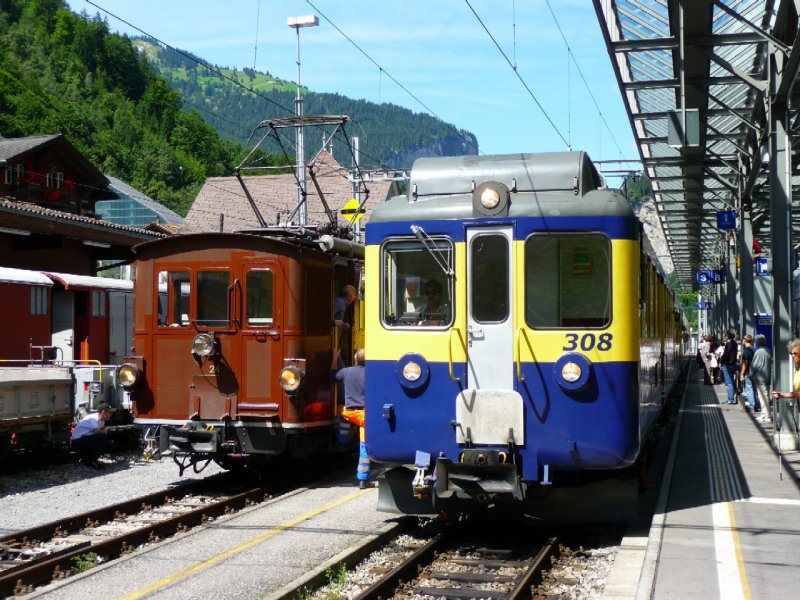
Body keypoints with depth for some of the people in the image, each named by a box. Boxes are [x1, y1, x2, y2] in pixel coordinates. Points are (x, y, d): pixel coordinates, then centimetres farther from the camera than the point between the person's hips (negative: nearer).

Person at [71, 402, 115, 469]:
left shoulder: (102, 420, 8)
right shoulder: (93, 419, -22)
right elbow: (97, 431, -32)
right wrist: (104, 432, -12)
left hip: (86, 440, 10)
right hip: (77, 442, -10)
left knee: (109, 443, -2)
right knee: (102, 438, -28)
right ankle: (90, 461, -14)